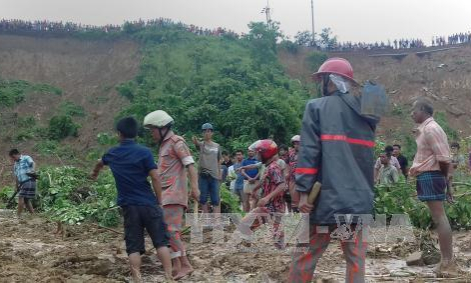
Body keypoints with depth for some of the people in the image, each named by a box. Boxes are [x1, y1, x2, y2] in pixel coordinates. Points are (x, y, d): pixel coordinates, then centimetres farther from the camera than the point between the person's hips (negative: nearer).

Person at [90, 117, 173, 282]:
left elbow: (99, 164, 34)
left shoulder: (112, 154, 10)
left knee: (133, 246, 6)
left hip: (128, 206, 3)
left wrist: (94, 174, 57)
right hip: (148, 204, -3)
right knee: (161, 241, 3)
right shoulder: (144, 152, -5)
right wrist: (159, 201, 3)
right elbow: (155, 178, -9)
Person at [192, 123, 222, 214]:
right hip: (203, 175, -1)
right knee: (203, 199, 4)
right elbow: (196, 143, -24)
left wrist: (219, 174, 13)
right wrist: (195, 141, -48)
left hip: (214, 175, 1)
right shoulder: (201, 144, 2)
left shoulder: (217, 146, 11)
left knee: (216, 200, -3)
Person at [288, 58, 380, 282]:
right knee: (356, 257, 7)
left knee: (305, 255, 4)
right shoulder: (365, 112, 14)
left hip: (328, 196, -5)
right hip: (359, 198, 5)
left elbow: (308, 151, -11)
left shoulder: (317, 107, -2)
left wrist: (303, 191, -12)